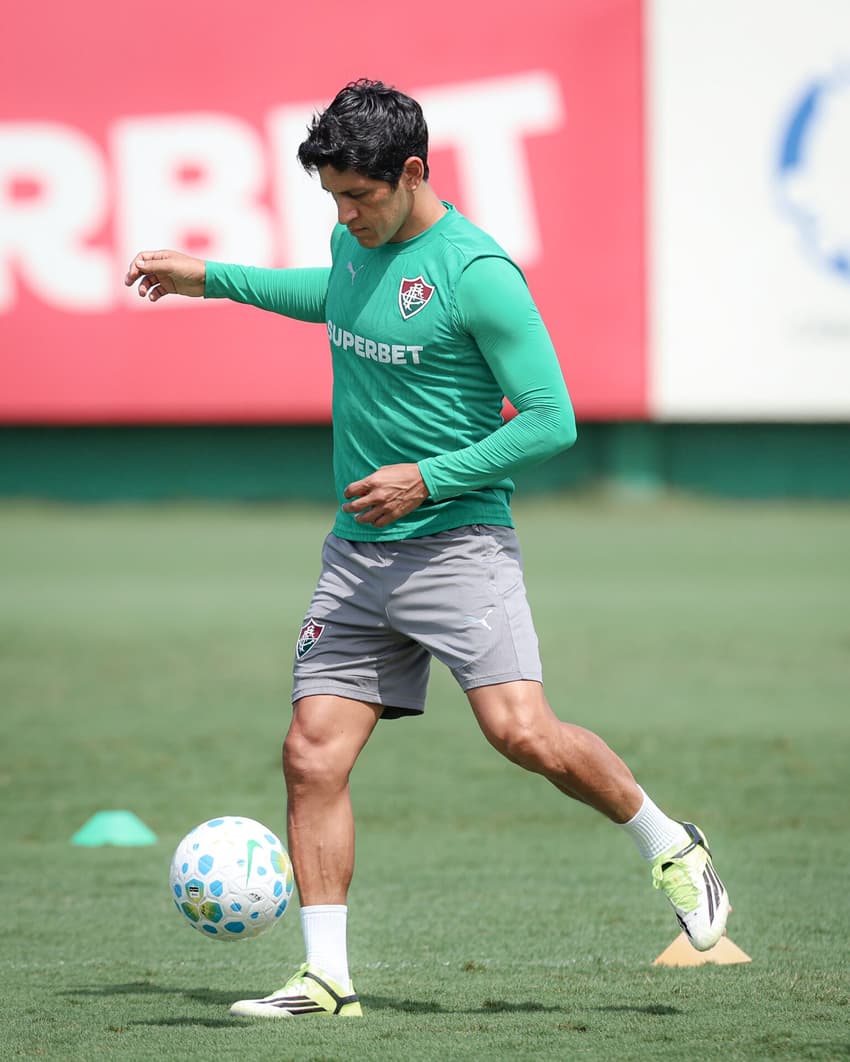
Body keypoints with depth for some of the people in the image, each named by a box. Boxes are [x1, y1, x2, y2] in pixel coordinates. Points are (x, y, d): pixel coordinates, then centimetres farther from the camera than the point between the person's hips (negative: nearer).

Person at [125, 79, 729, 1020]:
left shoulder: (476, 273, -14)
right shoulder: (355, 243, 9)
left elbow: (551, 420, -13)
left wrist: (430, 477, -18)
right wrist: (210, 279, 33)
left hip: (457, 543, -7)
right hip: (355, 553, 7)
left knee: (521, 731, -21)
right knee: (313, 756, -3)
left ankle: (671, 849, 3)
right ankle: (327, 977, 2)